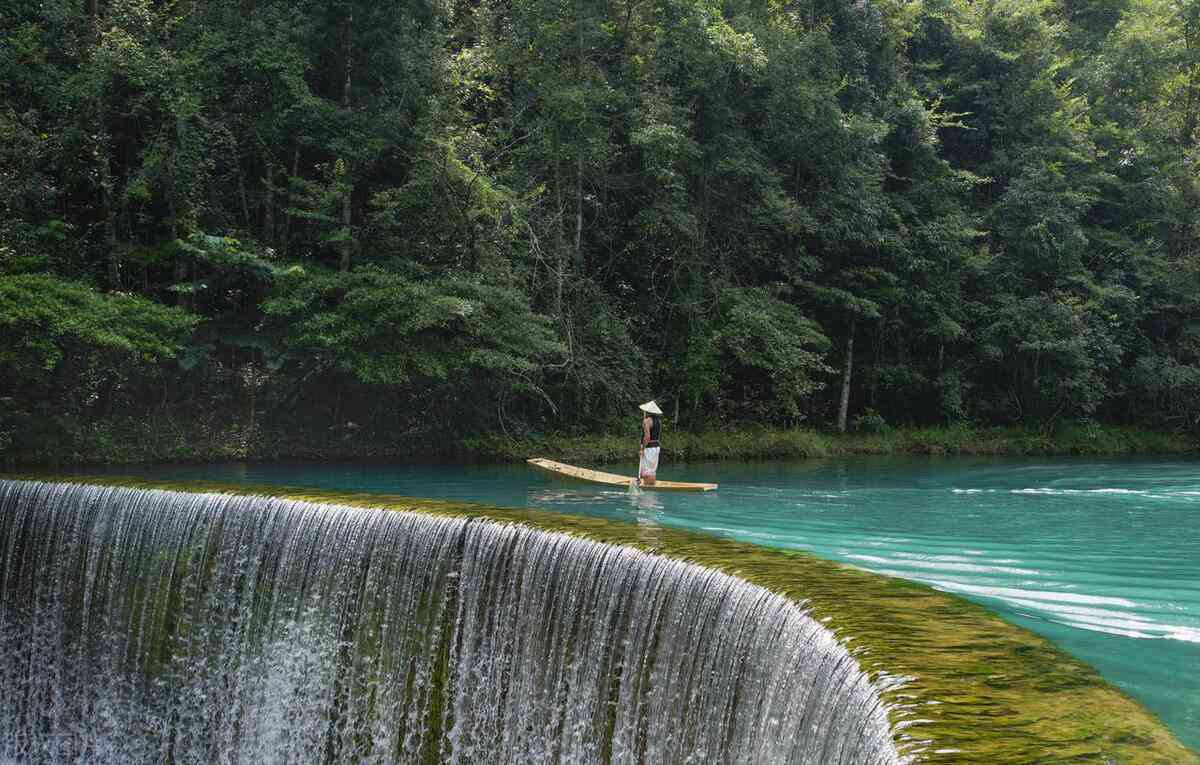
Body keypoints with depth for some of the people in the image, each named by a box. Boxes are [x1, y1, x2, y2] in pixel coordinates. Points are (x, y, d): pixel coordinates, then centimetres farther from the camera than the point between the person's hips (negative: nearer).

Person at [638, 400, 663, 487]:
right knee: (653, 469, 14)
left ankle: (646, 484, -5)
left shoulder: (647, 420, -14)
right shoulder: (659, 421, 11)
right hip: (656, 446, 8)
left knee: (646, 470, -5)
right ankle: (652, 483, 19)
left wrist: (642, 449, -18)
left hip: (648, 447, -8)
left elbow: (647, 436, -21)